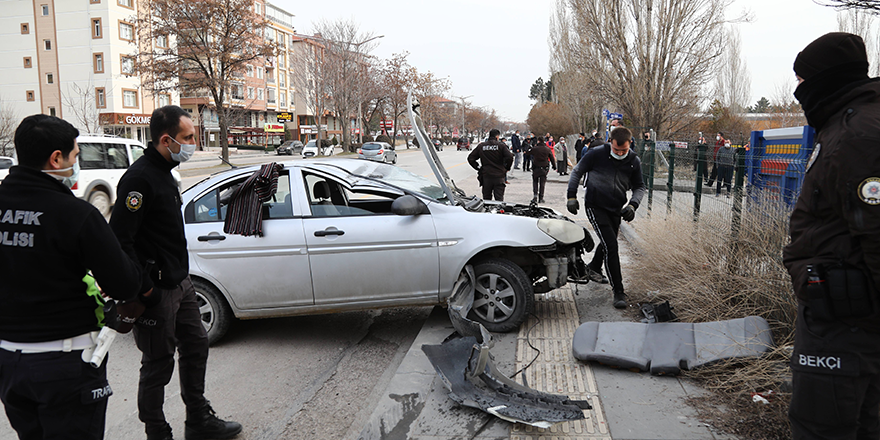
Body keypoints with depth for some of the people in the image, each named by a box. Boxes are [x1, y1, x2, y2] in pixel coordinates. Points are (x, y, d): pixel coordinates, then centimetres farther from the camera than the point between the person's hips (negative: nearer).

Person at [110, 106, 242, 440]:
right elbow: (120, 239, -24)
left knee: (196, 347, 17)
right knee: (158, 364, 4)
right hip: (157, 291, -10)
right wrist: (143, 288, -21)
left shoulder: (164, 172, 11)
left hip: (180, 283, 10)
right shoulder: (139, 178, -20)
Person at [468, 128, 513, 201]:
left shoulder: (481, 146, 5)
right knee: (499, 199, 1)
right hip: (499, 176, -2)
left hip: (486, 176, 2)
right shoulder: (501, 145, -3)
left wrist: (478, 168, 10)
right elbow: (510, 157, -14)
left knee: (486, 199, 11)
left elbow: (470, 158, 5)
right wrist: (507, 168, 1)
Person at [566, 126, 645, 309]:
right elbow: (577, 172, -2)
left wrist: (632, 204, -11)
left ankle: (594, 267, 52)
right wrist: (572, 196, -7)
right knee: (611, 245, -15)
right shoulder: (596, 154, -14)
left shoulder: (634, 161, -3)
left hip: (616, 210, 5)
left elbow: (639, 186, 8)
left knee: (608, 242, 21)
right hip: (595, 206, -5)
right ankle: (618, 291, -11)